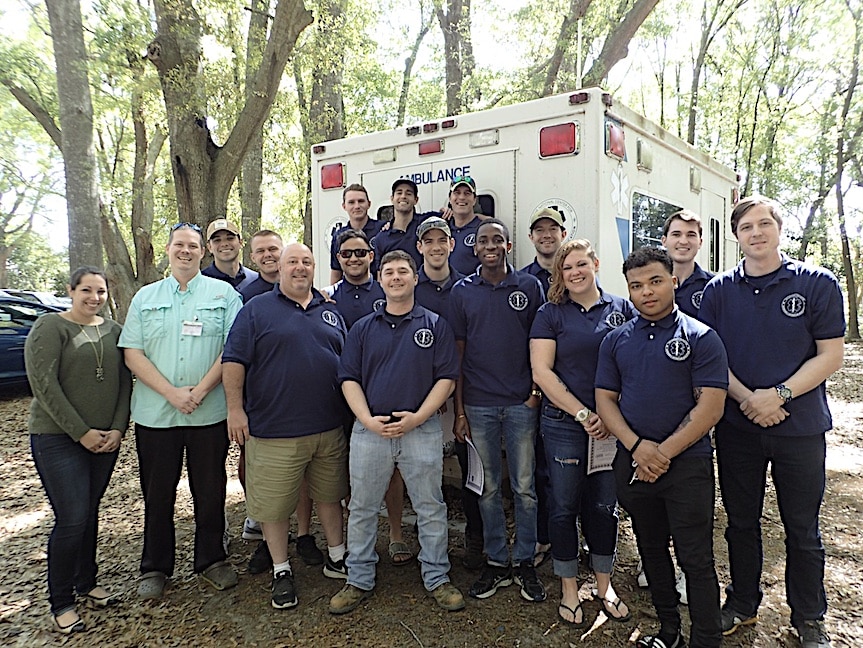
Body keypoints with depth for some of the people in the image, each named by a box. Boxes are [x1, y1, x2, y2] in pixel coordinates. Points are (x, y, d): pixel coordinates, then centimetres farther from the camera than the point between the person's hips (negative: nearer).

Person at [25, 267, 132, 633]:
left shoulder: (114, 331, 9)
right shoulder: (50, 327, -6)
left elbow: (124, 382, 8)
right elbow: (43, 383, -12)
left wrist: (118, 429, -4)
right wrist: (80, 432, -14)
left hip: (105, 438, 5)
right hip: (57, 438, -4)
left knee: (90, 512, 13)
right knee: (72, 519, -6)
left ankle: (87, 583, 30)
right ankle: (61, 603, 11)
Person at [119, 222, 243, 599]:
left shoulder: (224, 294, 3)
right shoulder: (145, 297, 9)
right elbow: (132, 354, 1)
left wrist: (200, 390, -15)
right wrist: (171, 392, -12)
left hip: (210, 412, -1)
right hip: (154, 413, 2)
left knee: (210, 490, 8)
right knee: (157, 493, 11)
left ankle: (212, 560, 26)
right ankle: (155, 568, 27)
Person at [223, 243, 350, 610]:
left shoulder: (330, 312, 12)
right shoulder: (257, 310, -1)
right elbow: (233, 360, -5)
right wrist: (235, 408, -12)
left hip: (329, 428, 4)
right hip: (274, 430, -4)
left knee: (330, 494, 17)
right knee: (274, 503, 5)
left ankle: (337, 556, 34)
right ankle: (281, 570, 24)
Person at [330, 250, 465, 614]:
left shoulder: (435, 325, 4)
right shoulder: (363, 328, 9)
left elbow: (446, 378, -2)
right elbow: (349, 379, 4)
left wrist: (417, 417, -13)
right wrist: (368, 420, -10)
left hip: (422, 430, -1)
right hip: (369, 430, 2)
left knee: (430, 508, 8)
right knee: (362, 508, 11)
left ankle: (437, 578, 26)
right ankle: (359, 581, 27)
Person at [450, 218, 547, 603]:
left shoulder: (529, 287, 3)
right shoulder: (461, 292, 4)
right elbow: (457, 354, 4)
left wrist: (537, 390, -5)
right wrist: (459, 410, 0)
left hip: (521, 402, -1)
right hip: (478, 405, 1)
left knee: (525, 487, 7)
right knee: (487, 488, 11)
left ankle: (525, 563, 23)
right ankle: (496, 562, 25)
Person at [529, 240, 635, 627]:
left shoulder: (622, 309, 4)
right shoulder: (550, 314, 0)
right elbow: (541, 371, -7)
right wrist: (583, 414, -13)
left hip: (613, 426, 2)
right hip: (564, 425, -1)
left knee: (605, 507, 13)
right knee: (565, 507, 8)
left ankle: (604, 585, 31)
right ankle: (569, 590, 25)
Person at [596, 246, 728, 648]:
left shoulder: (701, 338, -5)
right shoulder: (615, 340, 7)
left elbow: (711, 406, -11)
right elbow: (605, 400, 4)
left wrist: (663, 453, -15)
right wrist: (637, 446, -11)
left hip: (687, 464, -4)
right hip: (632, 463, 4)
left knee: (695, 559, 3)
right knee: (652, 551, 16)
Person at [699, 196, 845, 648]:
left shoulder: (817, 284, -4)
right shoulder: (718, 290, 2)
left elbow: (830, 356, -6)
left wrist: (778, 395, -18)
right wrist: (748, 398, -14)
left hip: (800, 427, -1)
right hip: (736, 426, 2)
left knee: (802, 529, 11)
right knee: (741, 522, 15)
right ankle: (742, 604, 34)